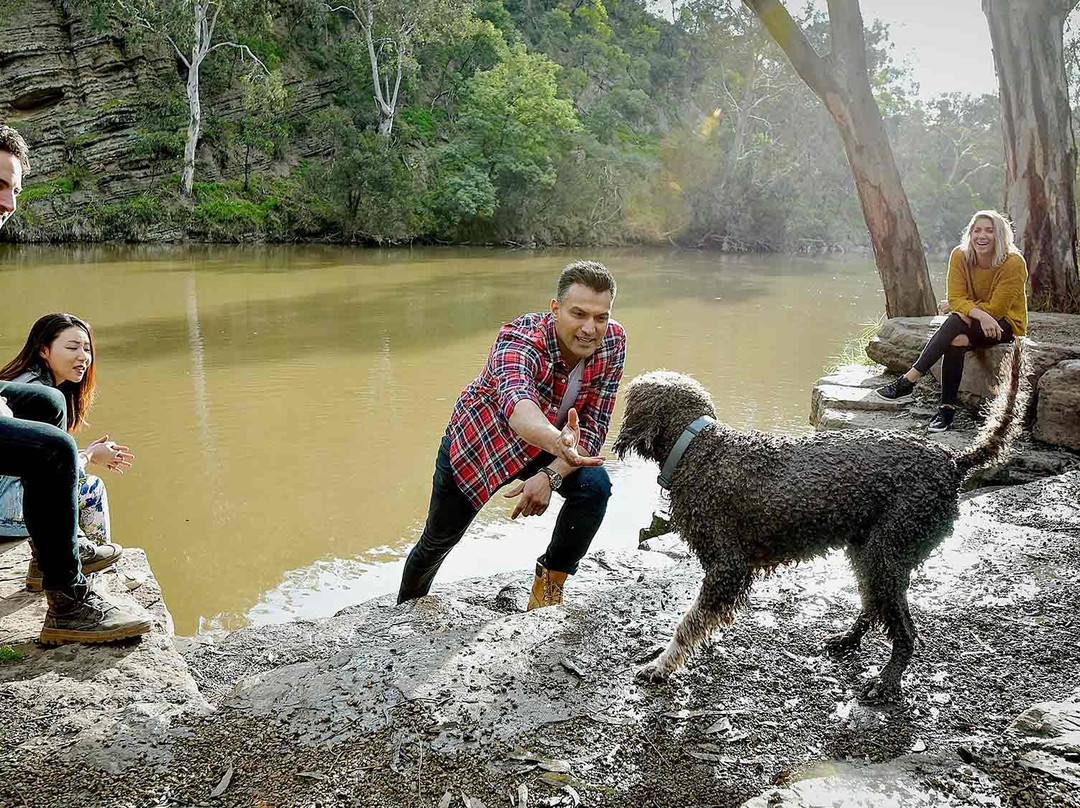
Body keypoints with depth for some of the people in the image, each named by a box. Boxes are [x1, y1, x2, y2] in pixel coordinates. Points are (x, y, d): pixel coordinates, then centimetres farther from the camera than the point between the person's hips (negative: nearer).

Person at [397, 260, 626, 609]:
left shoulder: (613, 342, -23)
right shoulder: (520, 339, -38)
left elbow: (594, 424, -19)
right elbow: (516, 400, -60)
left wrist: (551, 476, -35)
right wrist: (557, 441, -82)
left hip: (543, 444, 3)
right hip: (478, 440, -3)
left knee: (594, 486, -25)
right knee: (439, 540, 12)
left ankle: (548, 588, -2)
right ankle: (406, 608, 46)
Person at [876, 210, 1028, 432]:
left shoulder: (1014, 263, -18)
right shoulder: (960, 256, -8)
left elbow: (995, 309, -19)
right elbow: (956, 299, -12)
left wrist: (959, 307, -11)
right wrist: (979, 314, -30)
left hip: (1006, 323, -4)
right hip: (973, 321, 4)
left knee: (956, 321, -34)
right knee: (956, 341, -34)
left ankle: (908, 381, -34)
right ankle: (947, 409, -30)